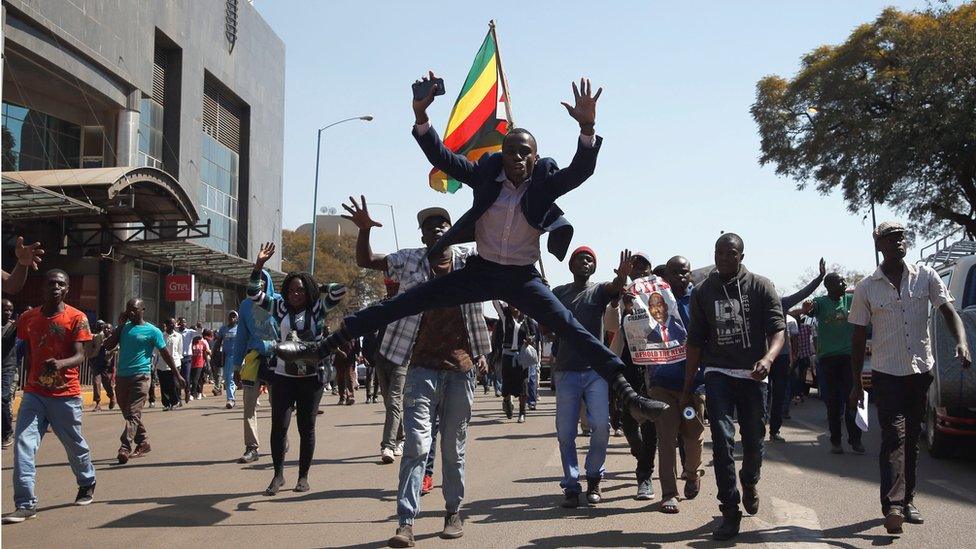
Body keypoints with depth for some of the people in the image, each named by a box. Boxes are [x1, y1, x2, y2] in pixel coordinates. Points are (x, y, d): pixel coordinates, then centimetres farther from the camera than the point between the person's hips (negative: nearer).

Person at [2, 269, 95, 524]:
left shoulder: (76, 318, -8)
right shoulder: (28, 318, 5)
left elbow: (80, 356, -15)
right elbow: (28, 352, 17)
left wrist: (60, 364, -36)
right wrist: (30, 380, 13)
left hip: (66, 395, -3)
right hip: (34, 393, 3)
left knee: (75, 444, 12)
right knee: (23, 444, -11)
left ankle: (87, 484, 38)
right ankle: (26, 504, -9)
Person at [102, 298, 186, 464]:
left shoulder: (152, 331, 0)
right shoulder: (124, 327, 13)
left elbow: (165, 353, 3)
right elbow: (108, 345, 6)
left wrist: (178, 375, 3)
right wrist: (120, 326, 1)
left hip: (140, 377, -6)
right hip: (121, 376, 6)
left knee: (133, 413, -14)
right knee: (128, 413, 13)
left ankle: (125, 448, -23)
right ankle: (143, 443, 24)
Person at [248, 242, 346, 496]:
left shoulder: (318, 308, 1)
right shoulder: (281, 307, 5)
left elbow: (340, 290, -6)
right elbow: (254, 293, 3)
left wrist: (317, 288, 6)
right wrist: (259, 265, -6)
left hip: (311, 377, -1)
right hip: (284, 377, 1)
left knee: (307, 427, 6)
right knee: (278, 425, -5)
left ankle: (303, 476, 16)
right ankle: (278, 475, 7)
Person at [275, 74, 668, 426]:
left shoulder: (546, 183, -6)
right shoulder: (486, 174, -3)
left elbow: (581, 170, -23)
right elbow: (440, 157, -10)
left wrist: (587, 127, -39)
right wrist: (421, 115, -25)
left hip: (522, 278, -1)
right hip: (481, 271, 1)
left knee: (573, 331, -16)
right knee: (400, 304, -6)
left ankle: (626, 393, -13)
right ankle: (323, 346, -2)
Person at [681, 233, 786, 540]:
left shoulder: (761, 287, 0)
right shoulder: (703, 293, 6)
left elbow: (778, 329, -8)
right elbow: (695, 341, 9)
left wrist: (768, 358, -29)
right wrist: (688, 386, 7)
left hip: (753, 374, 0)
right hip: (718, 373, 0)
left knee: (754, 441, 9)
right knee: (722, 440, -12)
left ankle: (750, 482, 43)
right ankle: (730, 512, -4)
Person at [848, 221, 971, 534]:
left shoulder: (926, 276, 1)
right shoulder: (867, 289, -3)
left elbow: (948, 311, -5)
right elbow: (858, 338, 2)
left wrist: (961, 342, -26)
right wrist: (856, 384, 2)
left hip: (921, 371, 3)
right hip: (887, 374, -3)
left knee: (911, 439, 12)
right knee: (894, 437, -14)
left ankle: (907, 501, 21)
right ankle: (893, 506, -22)